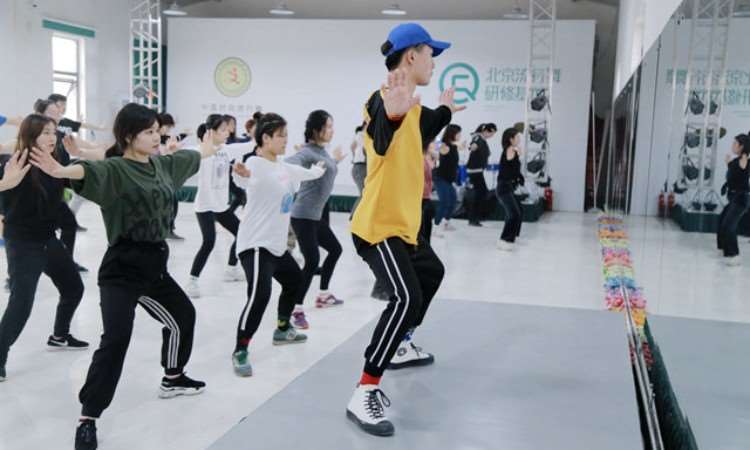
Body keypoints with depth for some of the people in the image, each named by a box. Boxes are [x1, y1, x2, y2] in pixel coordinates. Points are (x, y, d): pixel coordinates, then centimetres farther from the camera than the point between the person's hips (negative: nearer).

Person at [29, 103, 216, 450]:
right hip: (122, 268, -8)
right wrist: (61, 171, -60)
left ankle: (173, 379, 46)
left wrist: (208, 148, 50)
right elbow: (90, 172, -38)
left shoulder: (161, 164, 8)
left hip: (154, 265, 9)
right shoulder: (116, 169, -15)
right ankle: (87, 419, -8)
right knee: (116, 339, -17)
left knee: (183, 315, 24)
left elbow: (189, 158, 30)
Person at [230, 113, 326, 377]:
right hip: (256, 244, -10)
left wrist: (318, 169, 51)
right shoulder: (256, 164, -17)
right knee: (259, 295, -23)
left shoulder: (283, 167, 10)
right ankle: (240, 353, -13)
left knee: (295, 283, 24)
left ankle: (283, 330, 45)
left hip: (276, 243, 10)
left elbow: (305, 174, 32)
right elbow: (244, 181, -42)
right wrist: (241, 175, -64)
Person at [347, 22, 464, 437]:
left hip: (402, 223, 11)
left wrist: (445, 110, 39)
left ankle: (401, 346, 44)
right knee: (406, 298, -23)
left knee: (431, 271, 30)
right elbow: (380, 143, -41)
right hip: (379, 225, -11)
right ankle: (364, 395, -19)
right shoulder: (386, 98, -19)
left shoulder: (410, 104, 11)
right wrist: (391, 116, -60)